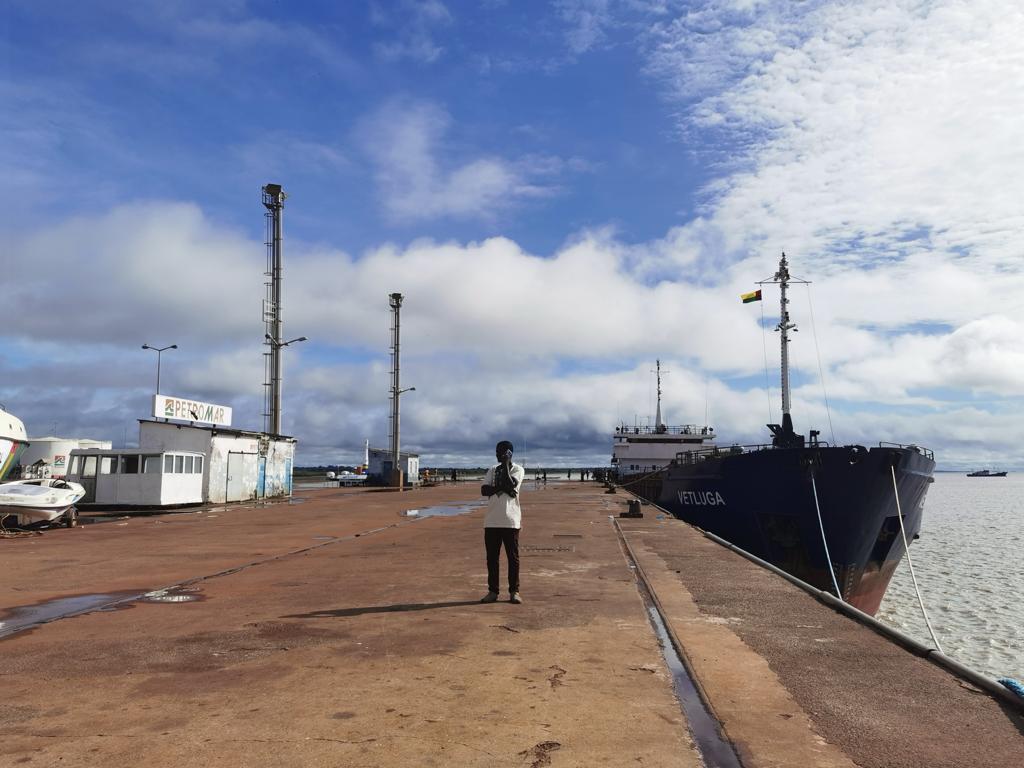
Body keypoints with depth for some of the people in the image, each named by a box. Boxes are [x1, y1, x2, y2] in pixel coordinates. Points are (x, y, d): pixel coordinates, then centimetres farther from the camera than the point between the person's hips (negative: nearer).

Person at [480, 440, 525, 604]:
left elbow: (510, 485, -19)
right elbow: (484, 490, -1)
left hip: (511, 521, -4)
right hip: (492, 521, 4)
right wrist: (501, 487, -15)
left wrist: (506, 465, -13)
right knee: (492, 557, 6)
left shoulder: (518, 469, 0)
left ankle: (514, 591, 10)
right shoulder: (492, 470, 13)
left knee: (513, 557, 1)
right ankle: (492, 591, 14)